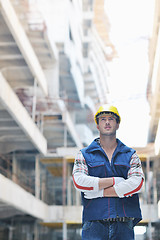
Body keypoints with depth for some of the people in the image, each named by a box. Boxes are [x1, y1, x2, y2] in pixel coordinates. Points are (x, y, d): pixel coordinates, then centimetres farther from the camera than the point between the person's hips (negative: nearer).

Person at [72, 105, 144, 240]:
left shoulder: (131, 155, 15)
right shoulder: (84, 155, 13)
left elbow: (137, 184, -2)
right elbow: (79, 182, -5)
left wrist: (100, 193, -6)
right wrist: (115, 181, -5)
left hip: (123, 222, 1)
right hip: (94, 222, -1)